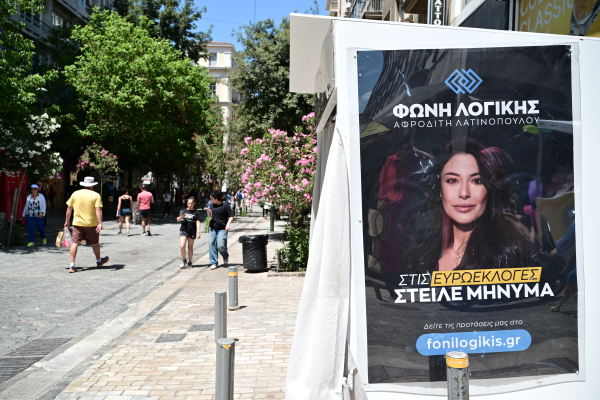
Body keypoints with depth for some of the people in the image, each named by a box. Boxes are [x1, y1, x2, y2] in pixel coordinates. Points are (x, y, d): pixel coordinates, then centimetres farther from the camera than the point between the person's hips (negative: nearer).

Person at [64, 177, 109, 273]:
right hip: (91, 224, -1)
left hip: (77, 223, 2)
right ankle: (99, 261, 34)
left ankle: (72, 266, -7)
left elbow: (69, 209, 6)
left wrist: (67, 221, 15)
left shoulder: (75, 194, 3)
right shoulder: (96, 195, -6)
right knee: (95, 243, 15)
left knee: (75, 243, 1)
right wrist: (100, 223, -18)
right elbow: (98, 210, -15)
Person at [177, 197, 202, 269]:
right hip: (183, 230, 1)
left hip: (192, 232, -1)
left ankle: (189, 262, 17)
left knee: (190, 247, 5)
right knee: (182, 246, -10)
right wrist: (181, 217, -18)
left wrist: (198, 232, -10)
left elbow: (198, 223, -1)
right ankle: (183, 260, 10)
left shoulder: (196, 213, 2)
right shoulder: (183, 211, 9)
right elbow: (178, 220, 5)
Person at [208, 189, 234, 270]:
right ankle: (214, 262, 10)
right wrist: (208, 211, 0)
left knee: (220, 246, -13)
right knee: (211, 244, 0)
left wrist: (228, 224, -18)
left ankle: (226, 257, 19)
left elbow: (231, 216, -6)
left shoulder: (225, 205, -8)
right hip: (212, 228, 6)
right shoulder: (212, 205, 10)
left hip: (222, 229, -6)